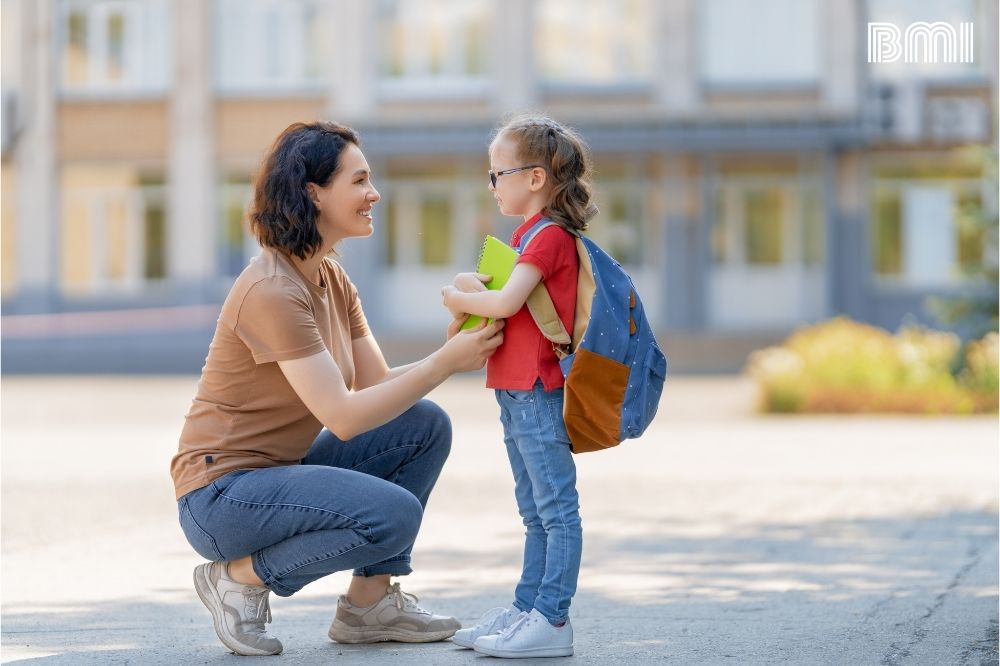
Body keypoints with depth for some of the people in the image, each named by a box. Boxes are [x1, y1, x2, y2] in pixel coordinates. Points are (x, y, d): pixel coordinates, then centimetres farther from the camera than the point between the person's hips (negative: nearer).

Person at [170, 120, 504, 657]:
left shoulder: (332, 280, 9)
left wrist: (450, 350, -12)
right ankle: (241, 577, -6)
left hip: (281, 470, 9)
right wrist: (445, 363, -22)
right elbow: (344, 417, -24)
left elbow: (378, 386, 4)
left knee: (426, 426, 0)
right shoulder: (272, 291, -22)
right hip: (223, 494, -9)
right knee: (393, 515, -26)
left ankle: (370, 603, 6)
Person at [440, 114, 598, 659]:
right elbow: (487, 287, 20)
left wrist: (463, 299, -5)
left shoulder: (550, 236, -12)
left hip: (538, 392, -10)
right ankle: (527, 608, 20)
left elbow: (506, 302, -21)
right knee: (536, 513, 14)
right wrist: (468, 287, -1)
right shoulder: (528, 235, 20)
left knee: (557, 509, -8)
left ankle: (552, 620, -10)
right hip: (517, 393, 10)